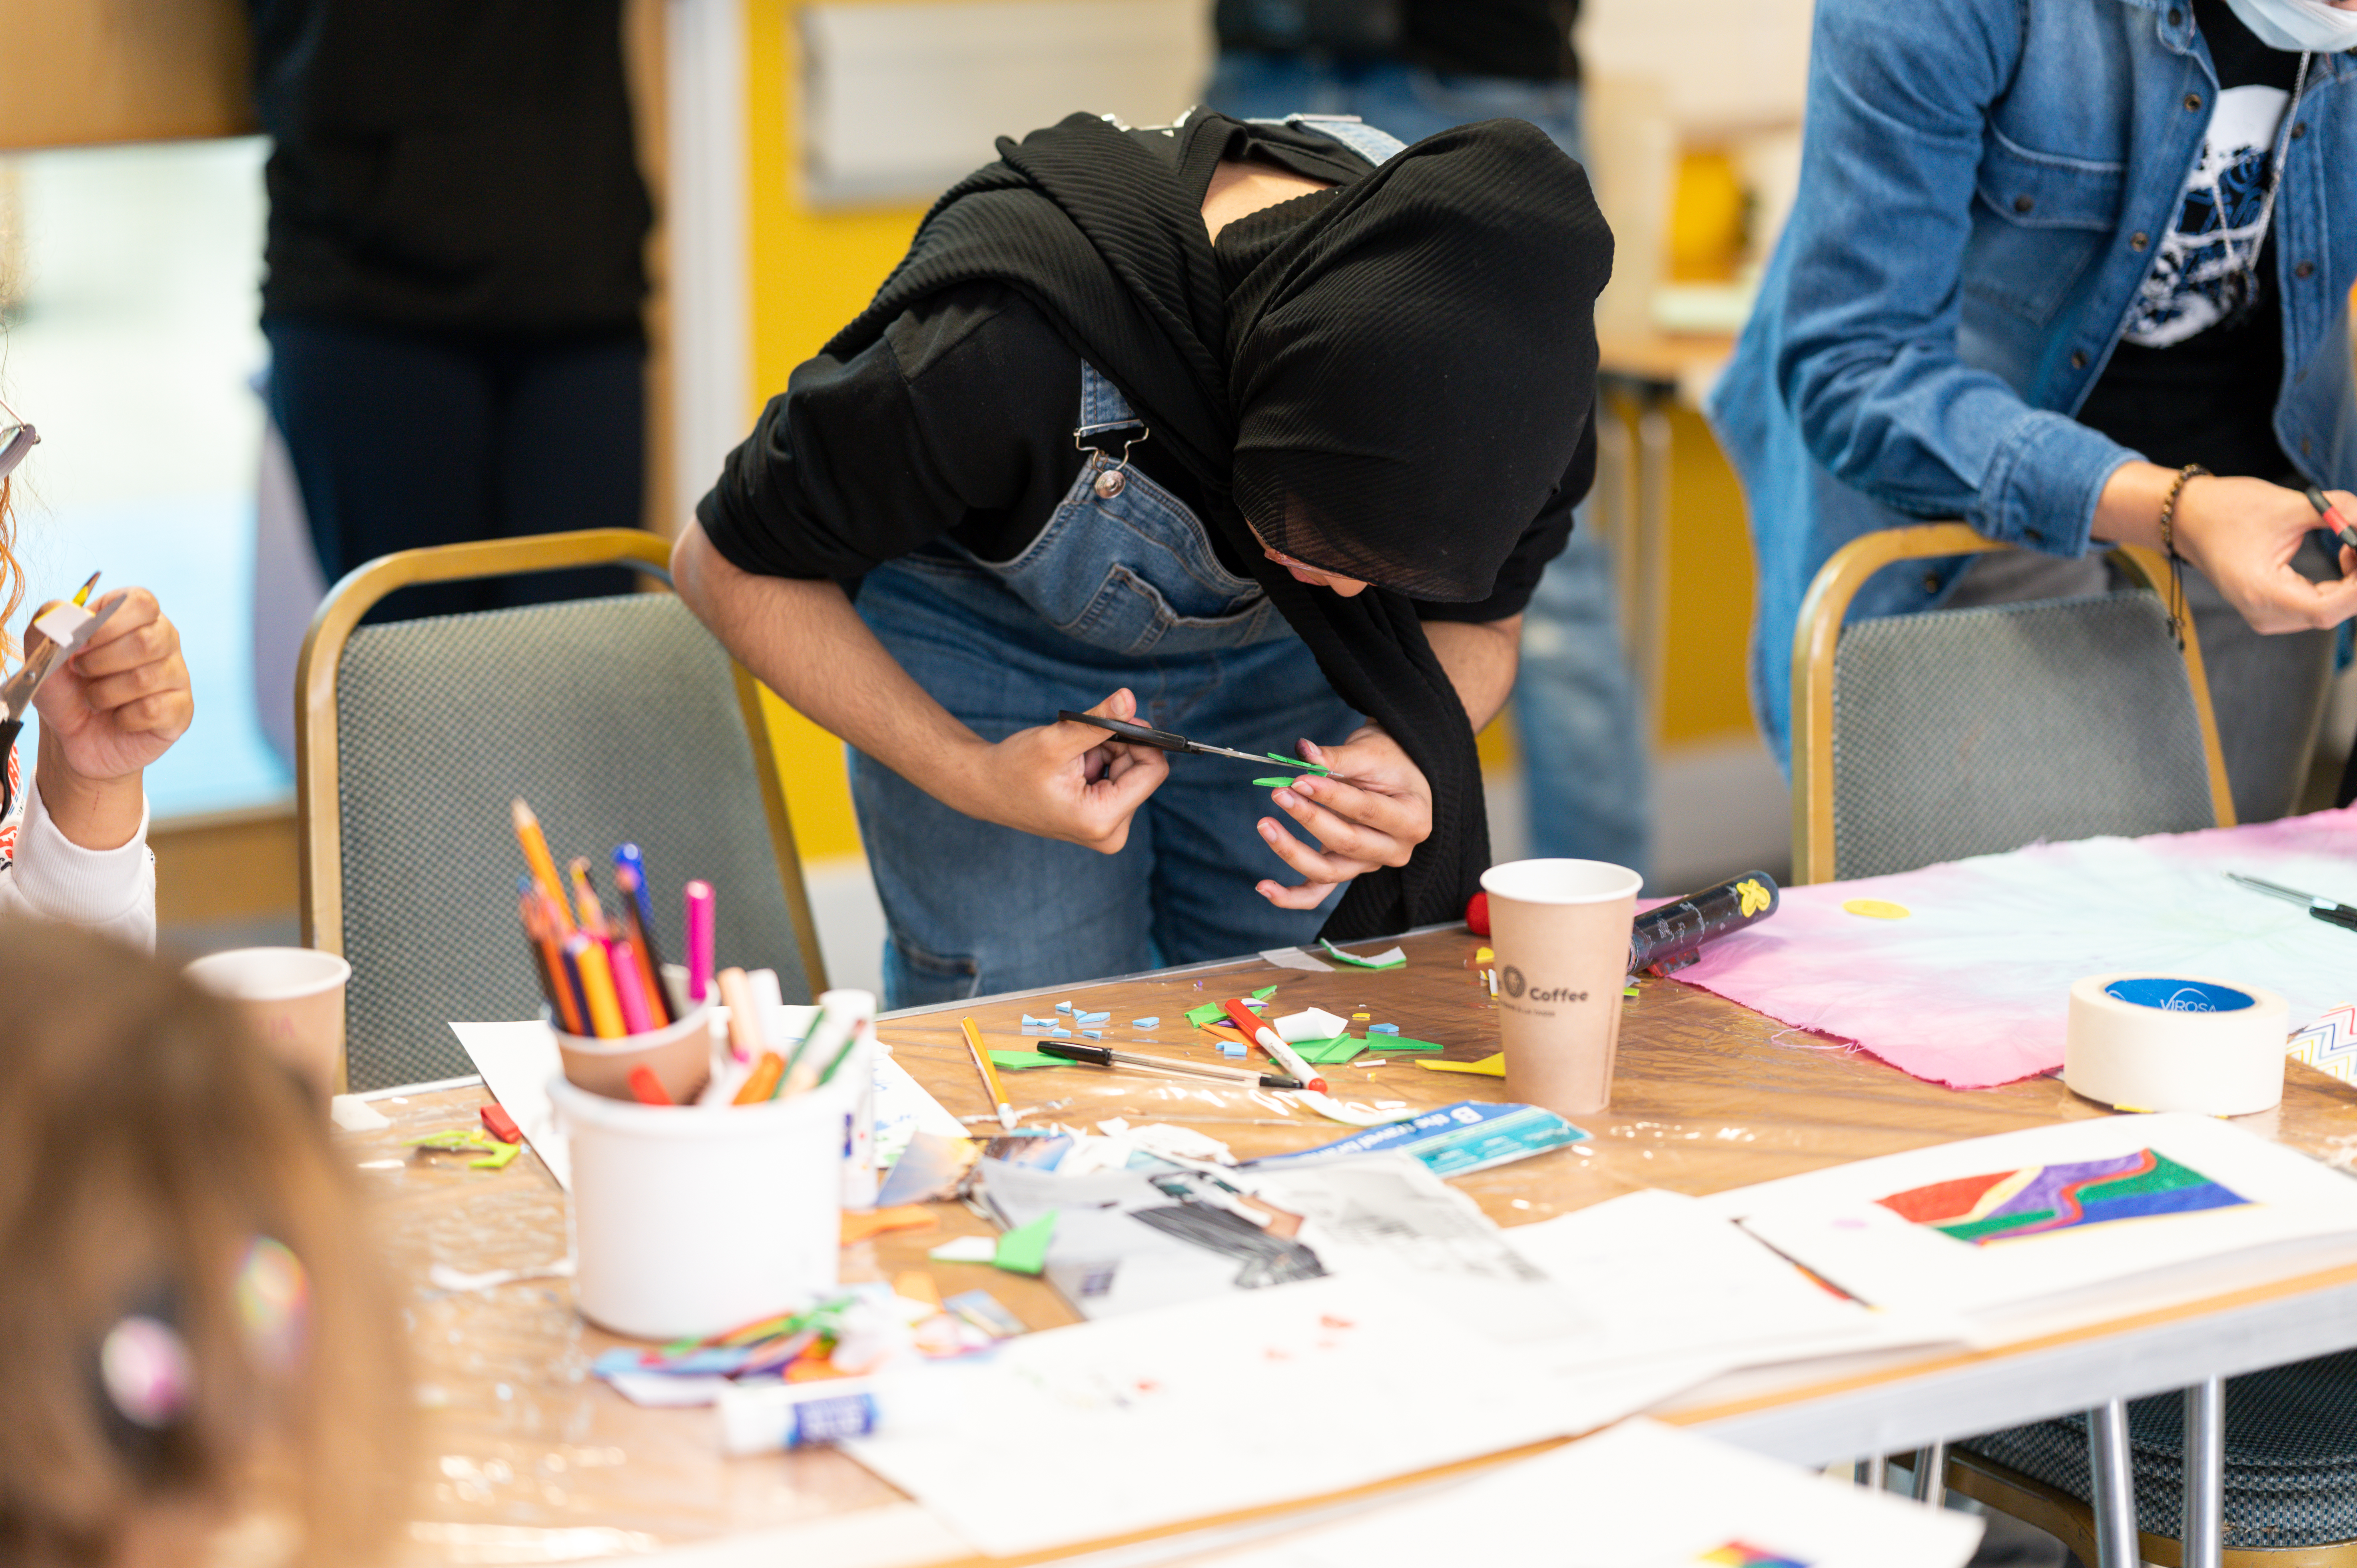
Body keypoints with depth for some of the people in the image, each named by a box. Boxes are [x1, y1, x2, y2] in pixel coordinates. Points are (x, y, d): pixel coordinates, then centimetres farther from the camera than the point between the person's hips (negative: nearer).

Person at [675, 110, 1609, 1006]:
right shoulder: (1007, 349, -41)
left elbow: (1477, 622, -9)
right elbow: (730, 566, -23)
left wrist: (1413, 750, -32)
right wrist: (968, 776, -32)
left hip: (1273, 645, 3)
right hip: (994, 635, -3)